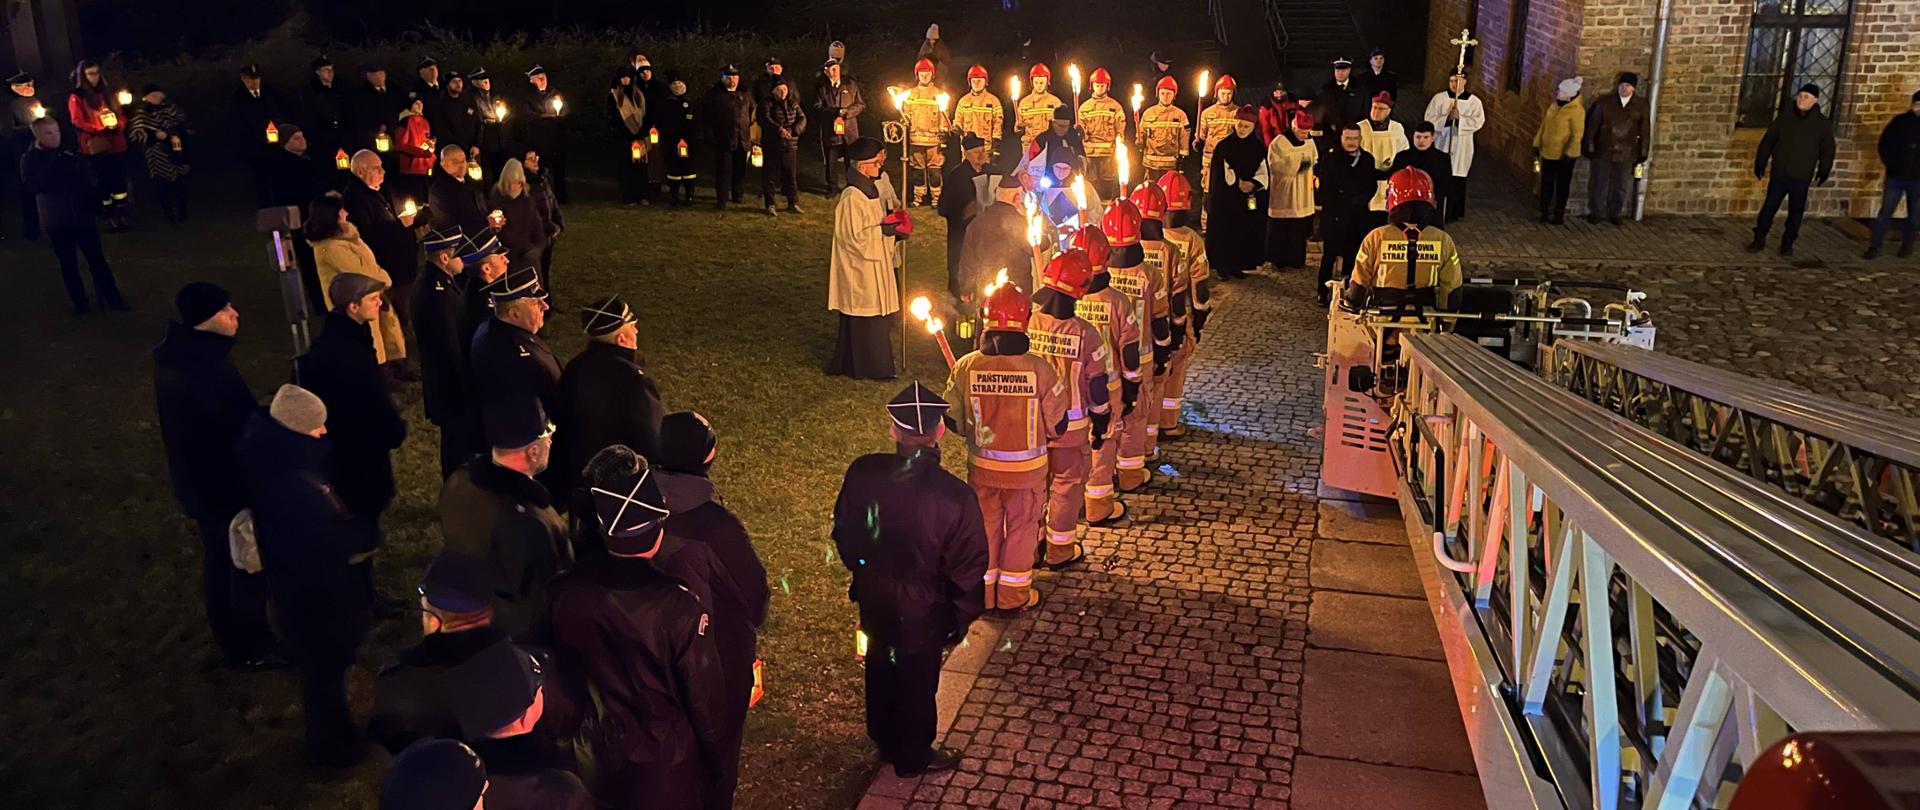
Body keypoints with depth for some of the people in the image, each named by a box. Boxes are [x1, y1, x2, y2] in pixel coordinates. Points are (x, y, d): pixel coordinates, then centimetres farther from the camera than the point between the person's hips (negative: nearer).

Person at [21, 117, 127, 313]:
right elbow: (30, 187, -17)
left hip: (82, 215, 1)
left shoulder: (69, 154, 0)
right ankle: (80, 303, 18)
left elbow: (89, 178, 7)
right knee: (68, 265, 9)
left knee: (97, 259, 5)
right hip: (56, 221, -1)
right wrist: (51, 164, -24)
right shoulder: (30, 159, -4)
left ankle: (111, 298, 14)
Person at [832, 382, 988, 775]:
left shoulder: (862, 473, -20)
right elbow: (967, 568, -20)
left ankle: (884, 739, 51)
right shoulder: (954, 496, -32)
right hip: (922, 609, -4)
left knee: (880, 666, 27)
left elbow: (844, 533, -3)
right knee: (917, 679, 20)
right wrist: (962, 617, -2)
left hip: (873, 599, 4)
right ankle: (913, 756, 43)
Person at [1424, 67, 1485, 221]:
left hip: (1461, 148, 0)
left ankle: (1453, 213, 18)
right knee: (1439, 180, 0)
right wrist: (1447, 117, -20)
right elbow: (1429, 119, -7)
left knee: (1457, 180, 6)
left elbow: (1478, 122, -10)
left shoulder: (1474, 101, -1)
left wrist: (1459, 118, -22)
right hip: (1441, 145, 0)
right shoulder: (1439, 98, -1)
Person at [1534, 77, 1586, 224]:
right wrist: (1537, 144, 12)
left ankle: (1559, 214, 16)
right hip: (1548, 152, 6)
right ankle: (1544, 212, 22)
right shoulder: (1555, 105, 4)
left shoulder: (1576, 110, -17)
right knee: (1546, 183, 12)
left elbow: (1577, 135, -18)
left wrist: (1569, 153, -21)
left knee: (1562, 185, 6)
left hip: (1563, 155, -6)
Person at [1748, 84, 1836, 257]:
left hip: (1802, 177, 0)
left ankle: (1787, 243, 17)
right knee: (1769, 207, 3)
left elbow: (1827, 150, 4)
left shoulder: (1823, 124, -1)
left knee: (1796, 211, 6)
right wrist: (1760, 163, 4)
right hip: (1779, 173, 1)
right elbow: (1768, 140, 6)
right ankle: (1759, 240, 12)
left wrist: (1823, 173, 0)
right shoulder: (1785, 117, 2)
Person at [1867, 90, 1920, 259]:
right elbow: (1884, 142, 8)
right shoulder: (1900, 121, -2)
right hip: (1895, 176, -1)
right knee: (1885, 212, -2)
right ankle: (1874, 247, 1)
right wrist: (1888, 162, 0)